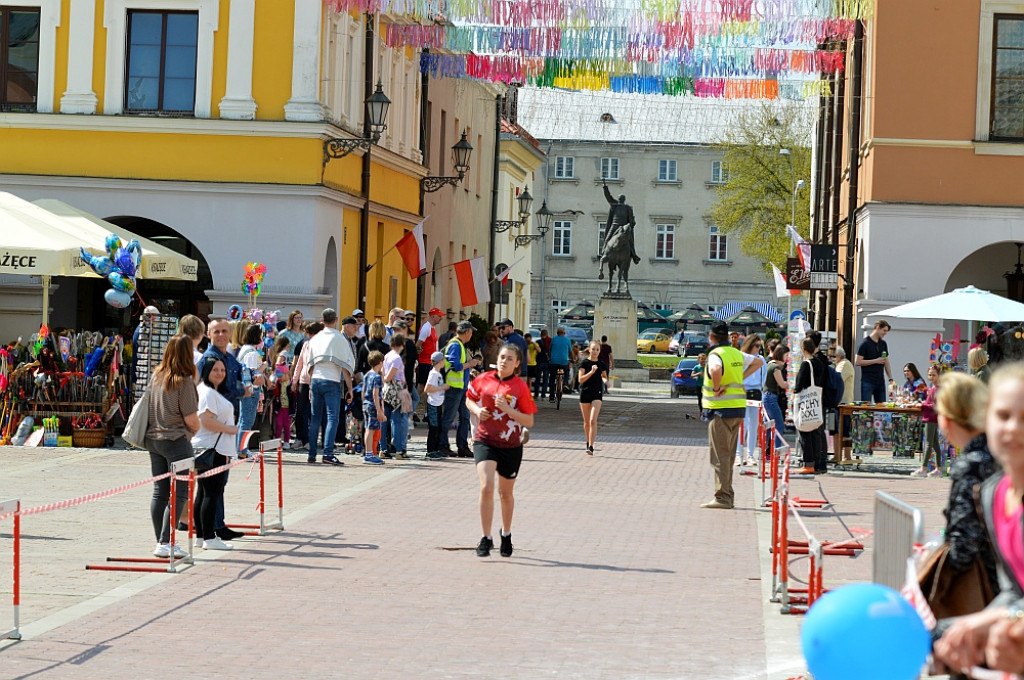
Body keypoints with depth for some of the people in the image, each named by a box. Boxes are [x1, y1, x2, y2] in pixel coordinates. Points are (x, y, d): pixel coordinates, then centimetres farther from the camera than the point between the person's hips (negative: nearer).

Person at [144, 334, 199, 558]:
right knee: (178, 494, -2)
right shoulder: (184, 382, -15)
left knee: (159, 492, 11)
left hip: (153, 439, 7)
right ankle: (165, 543, -7)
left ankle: (160, 541, 15)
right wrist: (195, 430, 9)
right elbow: (191, 420, -14)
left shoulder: (156, 377, 5)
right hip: (176, 441, -7)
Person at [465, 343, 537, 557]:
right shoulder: (484, 379, 0)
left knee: (506, 493, 14)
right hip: (484, 441, 0)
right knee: (486, 486, -19)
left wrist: (508, 409, -20)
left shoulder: (520, 387, -6)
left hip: (510, 445, 0)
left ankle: (506, 533, 39)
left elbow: (529, 421, -7)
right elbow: (469, 399, 18)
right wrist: (477, 410, -4)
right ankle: (486, 538, -11)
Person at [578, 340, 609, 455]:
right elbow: (580, 379, -10)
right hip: (585, 393, 0)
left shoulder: (602, 364, 4)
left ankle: (591, 446, -19)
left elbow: (604, 376, 20)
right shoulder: (584, 363, -3)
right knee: (587, 422, 11)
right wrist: (591, 372, -22)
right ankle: (588, 442, 31)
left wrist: (604, 380, -3)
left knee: (593, 420, -14)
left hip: (597, 393, 0)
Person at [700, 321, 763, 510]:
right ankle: (728, 496, 19)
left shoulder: (716, 355, -13)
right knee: (729, 454, 15)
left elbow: (716, 369, -37)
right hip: (738, 408, 8)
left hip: (721, 408, -8)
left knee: (720, 455, -4)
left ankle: (722, 497, -6)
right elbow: (758, 361, 23)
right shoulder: (737, 354, 10)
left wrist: (716, 388, -20)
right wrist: (741, 378, 14)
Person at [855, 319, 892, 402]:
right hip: (868, 382, -6)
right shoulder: (865, 343, -6)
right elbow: (857, 362, -11)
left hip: (880, 382, 6)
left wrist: (890, 379, 10)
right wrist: (875, 361, -14)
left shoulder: (883, 344, 14)